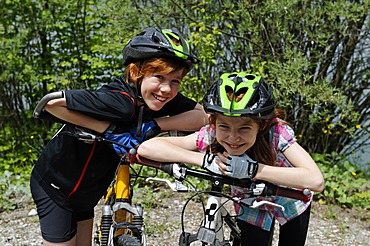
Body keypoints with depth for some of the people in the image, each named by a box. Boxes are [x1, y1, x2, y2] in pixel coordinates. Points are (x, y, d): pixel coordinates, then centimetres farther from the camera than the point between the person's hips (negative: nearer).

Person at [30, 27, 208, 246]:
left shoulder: (162, 100, -13)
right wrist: (110, 130, -34)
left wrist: (155, 125, -28)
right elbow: (51, 103, -36)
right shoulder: (120, 101, -34)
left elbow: (202, 116, -17)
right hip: (55, 184, -7)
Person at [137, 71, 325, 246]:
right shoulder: (211, 136, -31)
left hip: (290, 201, -1)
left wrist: (253, 169, -51)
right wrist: (206, 159, -45)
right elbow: (146, 147, -37)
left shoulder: (277, 131, -37)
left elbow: (316, 181, -49)